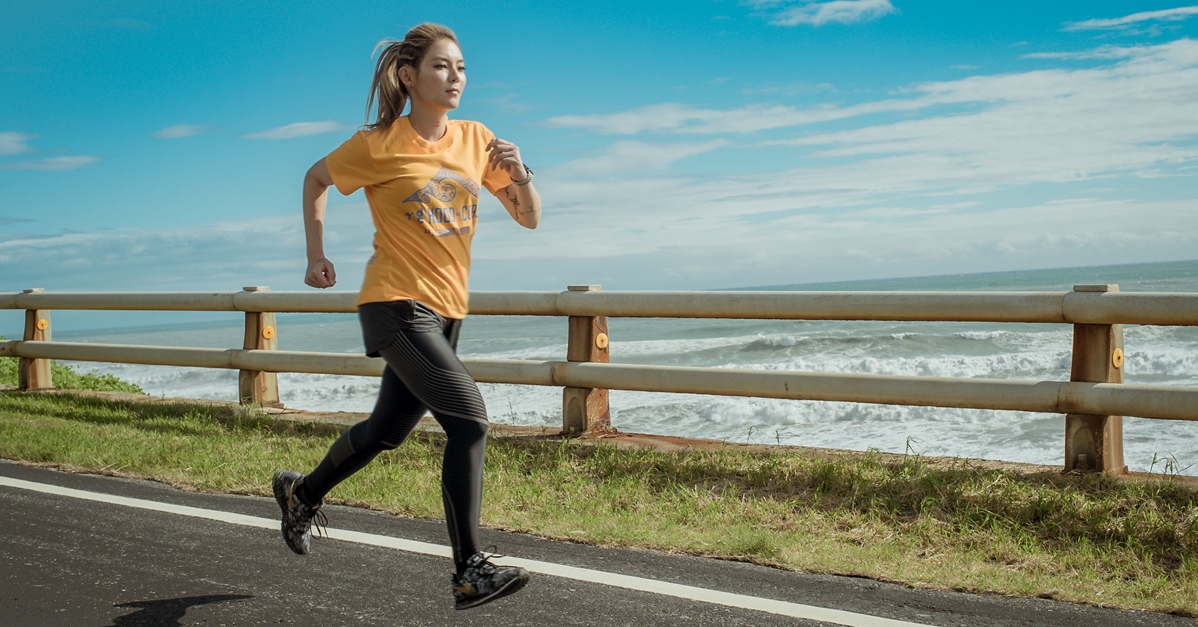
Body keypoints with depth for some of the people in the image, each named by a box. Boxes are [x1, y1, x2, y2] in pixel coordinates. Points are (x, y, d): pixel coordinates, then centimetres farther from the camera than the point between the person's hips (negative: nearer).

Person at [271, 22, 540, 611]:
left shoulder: (476, 140, 5)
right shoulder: (378, 144, -7)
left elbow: (529, 218, 5)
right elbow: (316, 179, 11)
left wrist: (519, 175, -14)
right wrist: (316, 257, 8)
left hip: (445, 308, 6)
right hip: (396, 303, -6)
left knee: (387, 429, 19)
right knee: (468, 418, -21)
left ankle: (301, 493, 45)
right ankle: (471, 572, -16)